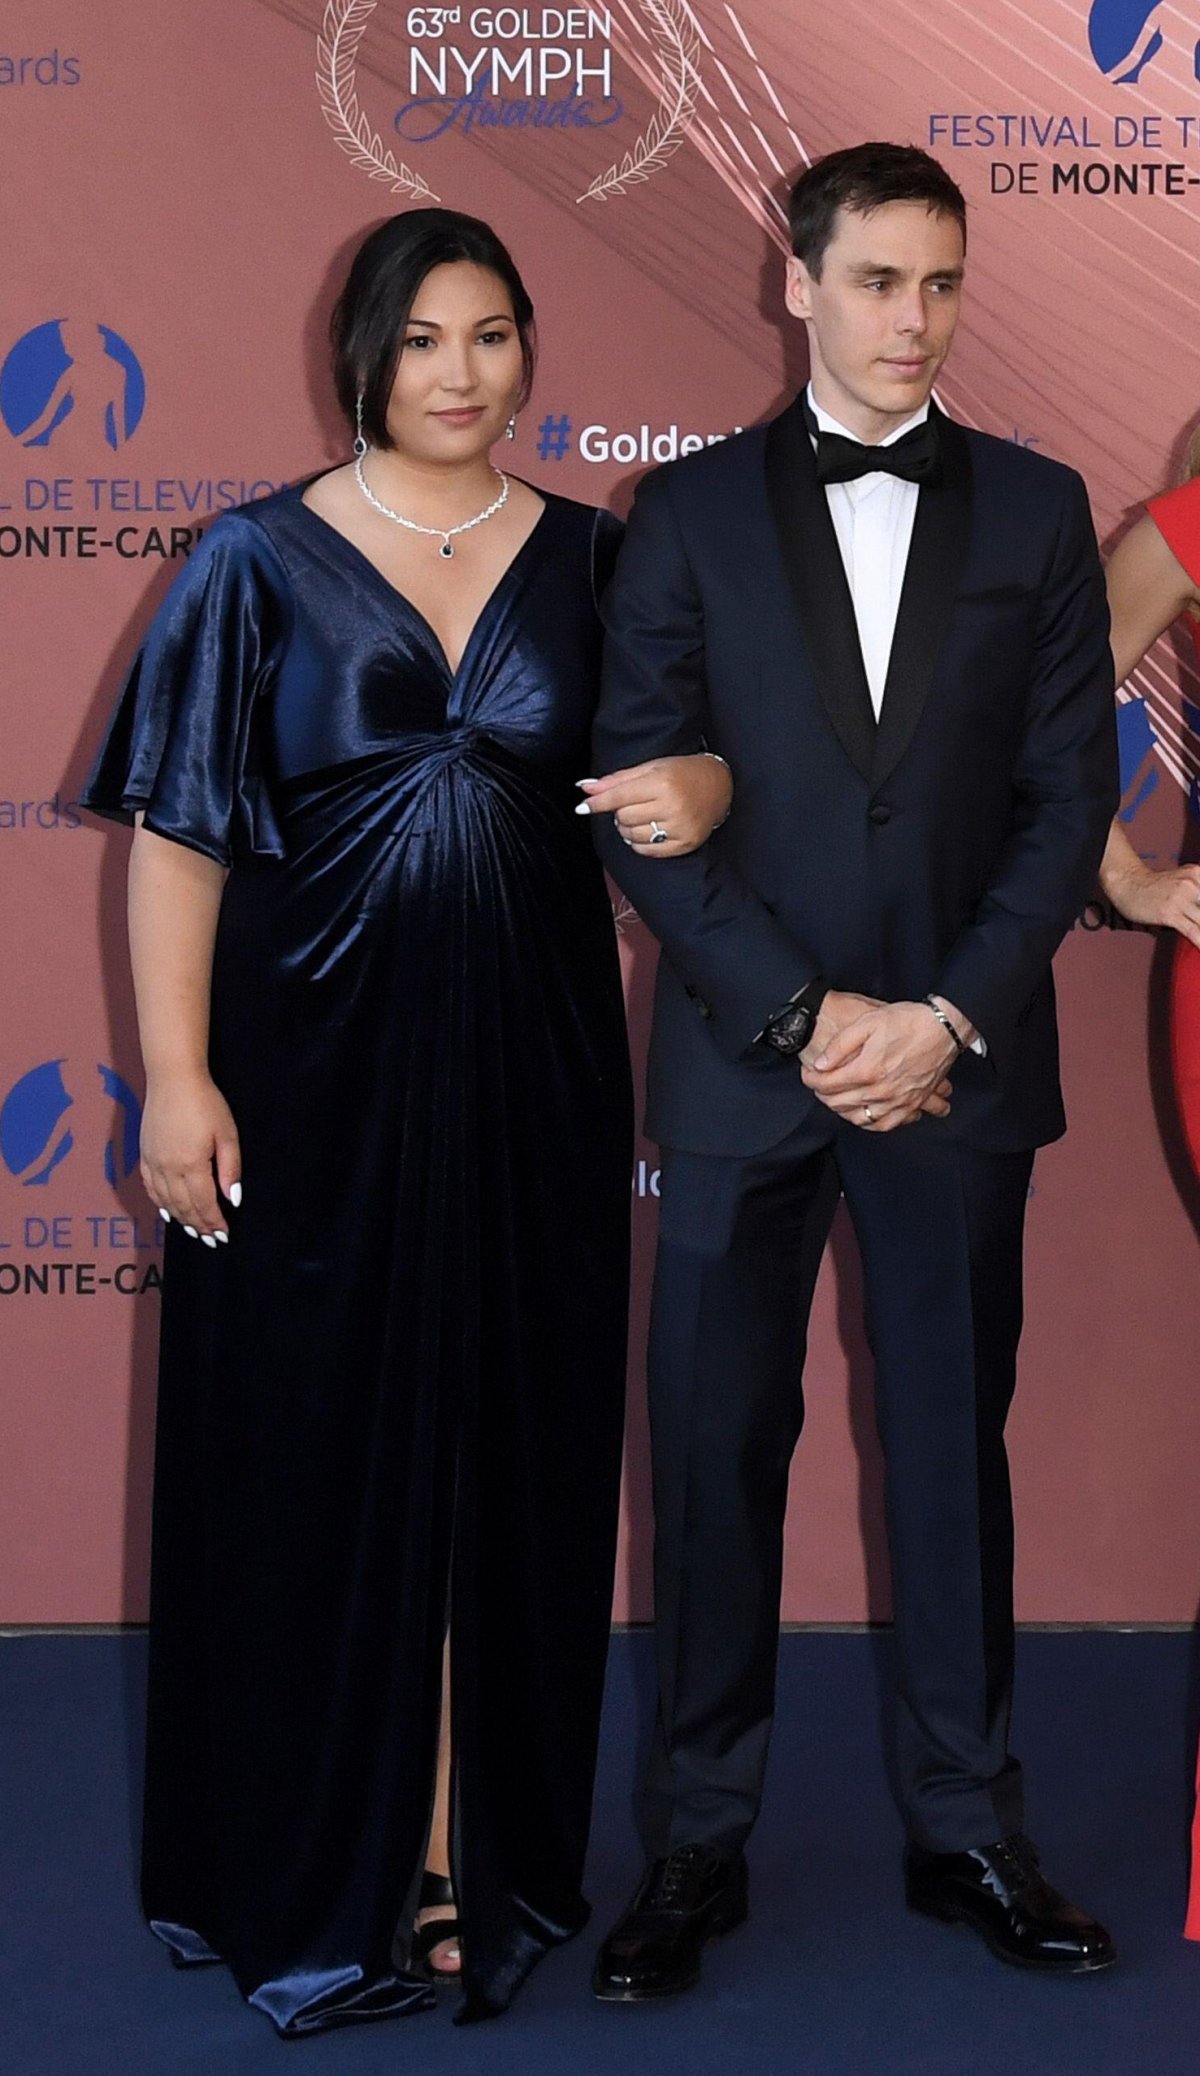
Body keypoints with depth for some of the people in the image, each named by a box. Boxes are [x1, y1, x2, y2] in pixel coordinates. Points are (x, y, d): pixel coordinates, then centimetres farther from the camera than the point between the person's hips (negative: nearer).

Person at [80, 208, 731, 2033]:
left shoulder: (589, 560, 7)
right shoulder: (260, 562, 0)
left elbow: (676, 775, 14)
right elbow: (177, 838, -3)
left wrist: (699, 790, -10)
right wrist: (178, 1078, -11)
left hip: (532, 1079, 2)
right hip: (316, 1077, -2)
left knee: (513, 1456, 7)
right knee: (312, 1458, 4)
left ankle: (485, 1849, 21)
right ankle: (316, 1874, 18)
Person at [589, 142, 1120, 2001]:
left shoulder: (1036, 508, 7)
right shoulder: (691, 508, 4)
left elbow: (1071, 792, 2)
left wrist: (944, 1016, -9)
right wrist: (802, 1017, -11)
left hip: (957, 1064, 1)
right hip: (741, 1060, -1)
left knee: (955, 1447, 9)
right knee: (715, 1452, 3)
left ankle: (967, 1829, 21)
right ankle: (699, 1839, 15)